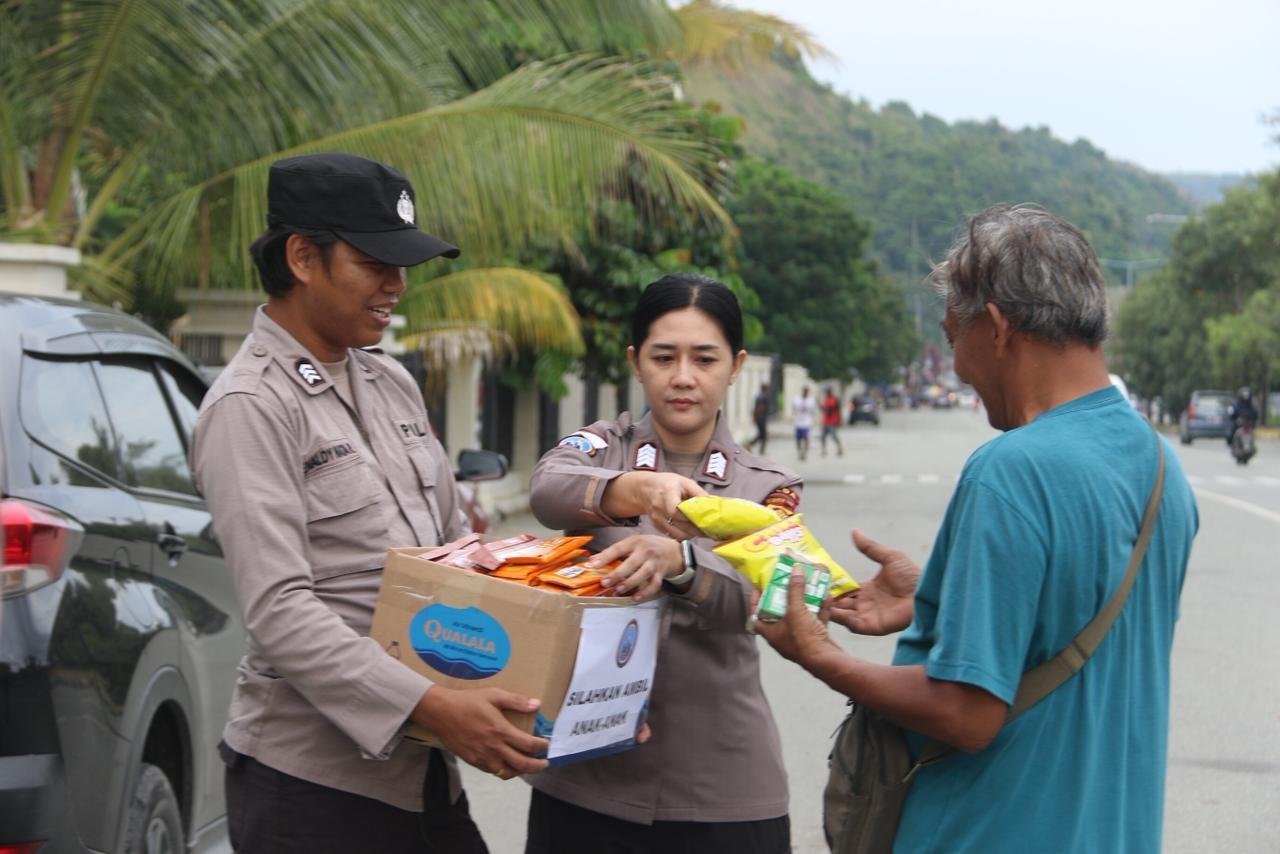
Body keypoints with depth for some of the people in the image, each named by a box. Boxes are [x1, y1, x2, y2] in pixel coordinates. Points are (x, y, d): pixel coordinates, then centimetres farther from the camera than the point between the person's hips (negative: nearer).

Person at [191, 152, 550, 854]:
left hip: (422, 769, 7)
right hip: (310, 776, -7)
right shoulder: (250, 407, -12)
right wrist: (429, 707, -27)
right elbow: (279, 610, -20)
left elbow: (454, 545, 19)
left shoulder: (392, 384, 13)